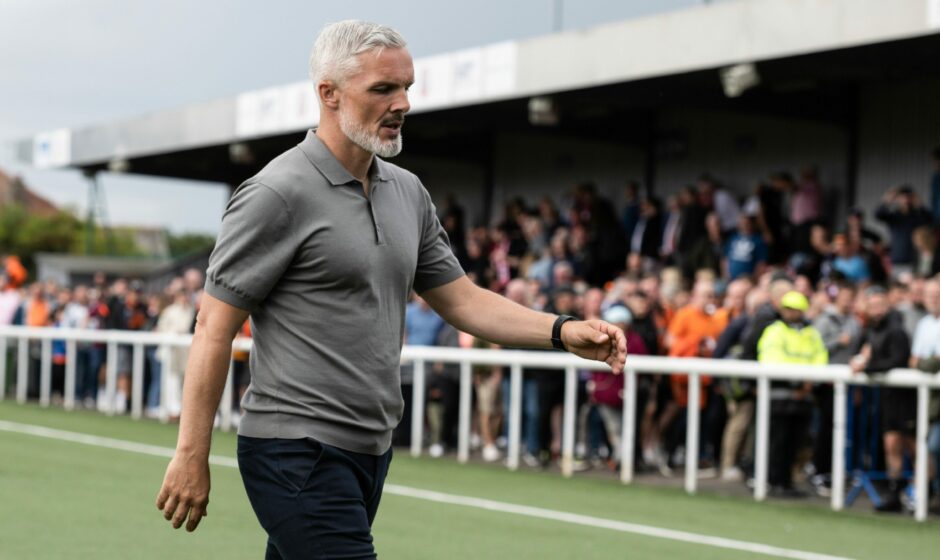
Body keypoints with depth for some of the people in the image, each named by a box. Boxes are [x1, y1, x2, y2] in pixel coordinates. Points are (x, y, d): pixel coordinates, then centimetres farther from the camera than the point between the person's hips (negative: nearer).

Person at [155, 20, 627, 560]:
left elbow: (461, 298, 16)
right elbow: (214, 327, -12)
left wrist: (563, 331, 1)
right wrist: (191, 456, -14)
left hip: (369, 452, 8)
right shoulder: (278, 193, -13)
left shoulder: (408, 191, 11)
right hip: (297, 452, -8)